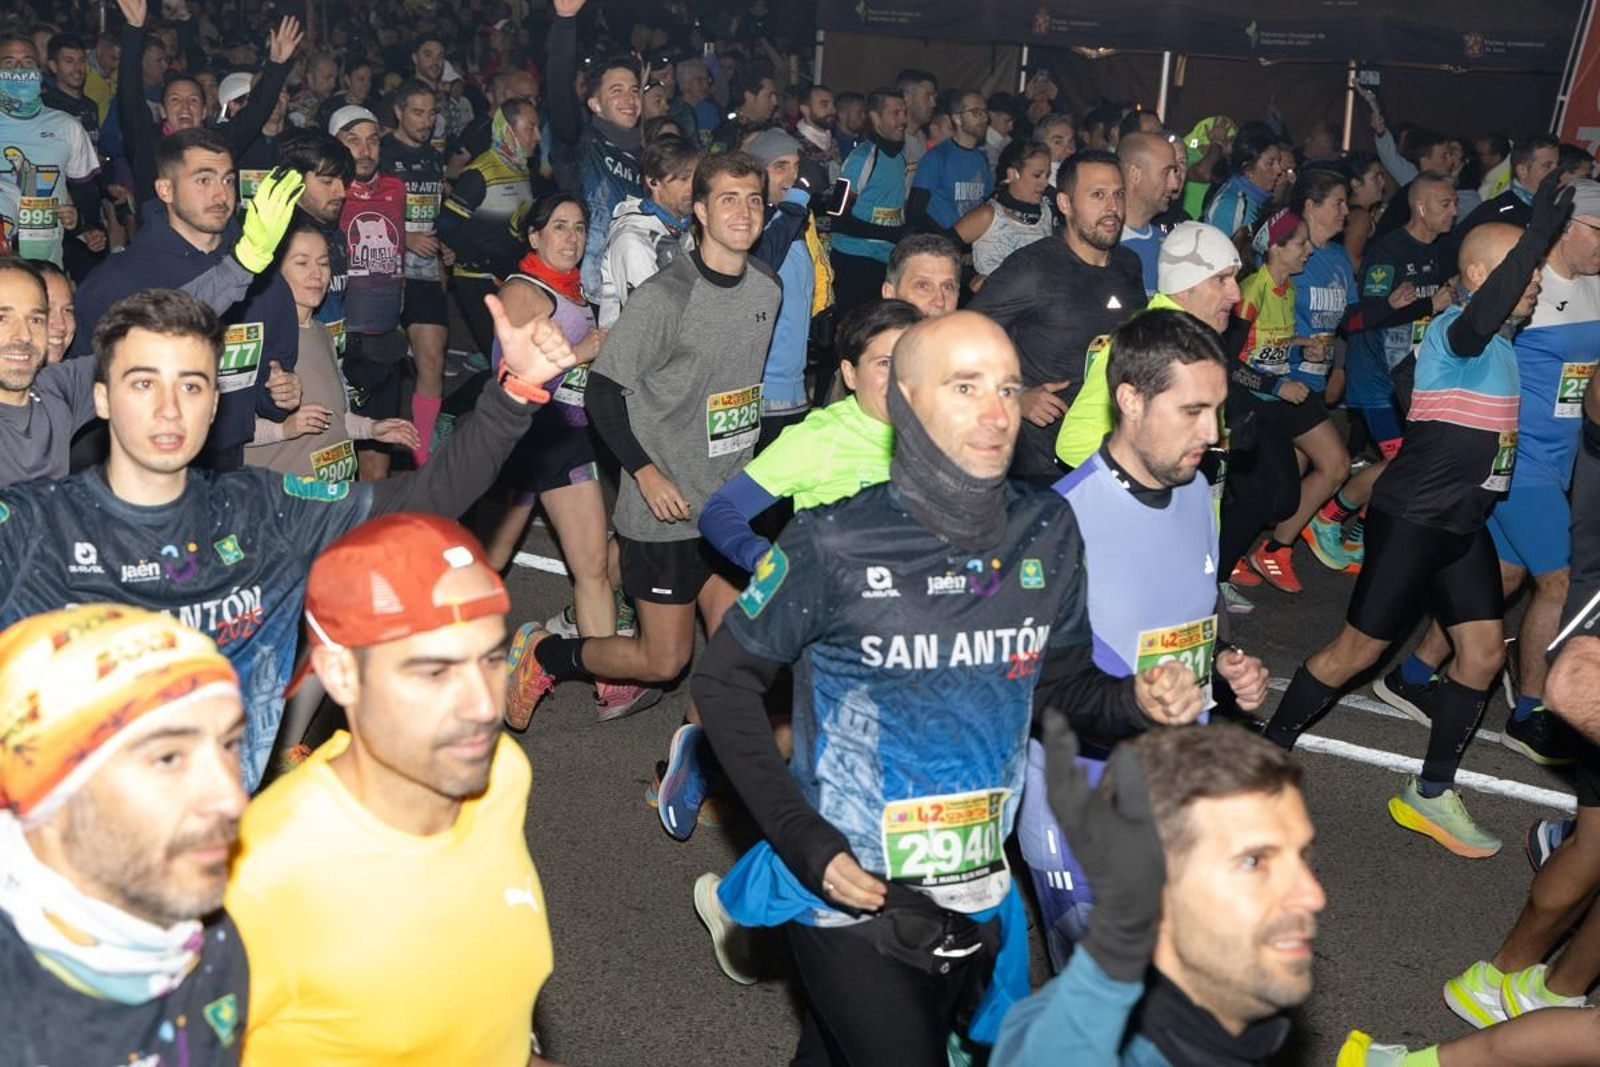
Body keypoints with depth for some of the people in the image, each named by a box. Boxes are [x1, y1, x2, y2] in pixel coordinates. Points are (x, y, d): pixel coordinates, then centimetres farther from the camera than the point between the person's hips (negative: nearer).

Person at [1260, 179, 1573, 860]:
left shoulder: (1503, 345, 11)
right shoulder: (1453, 329, -17)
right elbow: (1477, 321, -42)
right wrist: (1537, 236, -47)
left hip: (1463, 523, 9)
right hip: (1411, 517, -9)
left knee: (1485, 649, 5)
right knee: (1359, 649, -1)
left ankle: (1431, 793, 16)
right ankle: (1267, 749, 17)